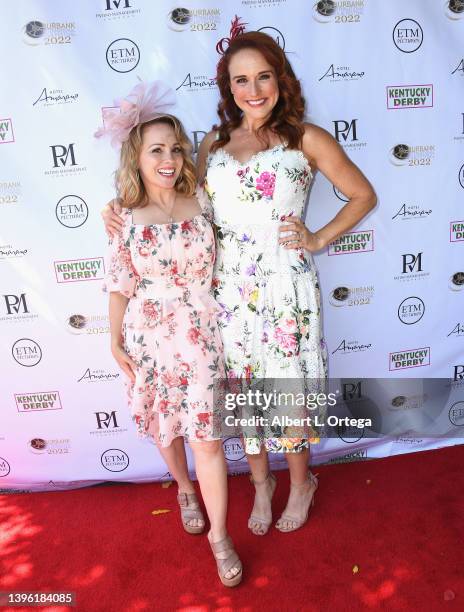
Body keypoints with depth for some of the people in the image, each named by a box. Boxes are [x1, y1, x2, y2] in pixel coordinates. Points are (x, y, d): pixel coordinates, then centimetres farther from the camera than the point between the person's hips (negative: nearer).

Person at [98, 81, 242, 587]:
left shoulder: (201, 201, -2)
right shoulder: (124, 218, -4)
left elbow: (220, 262, 7)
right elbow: (119, 285, 0)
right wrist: (116, 342, 0)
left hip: (200, 336, 0)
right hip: (149, 337, 1)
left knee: (207, 437, 0)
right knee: (166, 427, 18)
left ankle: (219, 535, 19)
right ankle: (185, 488, 49)